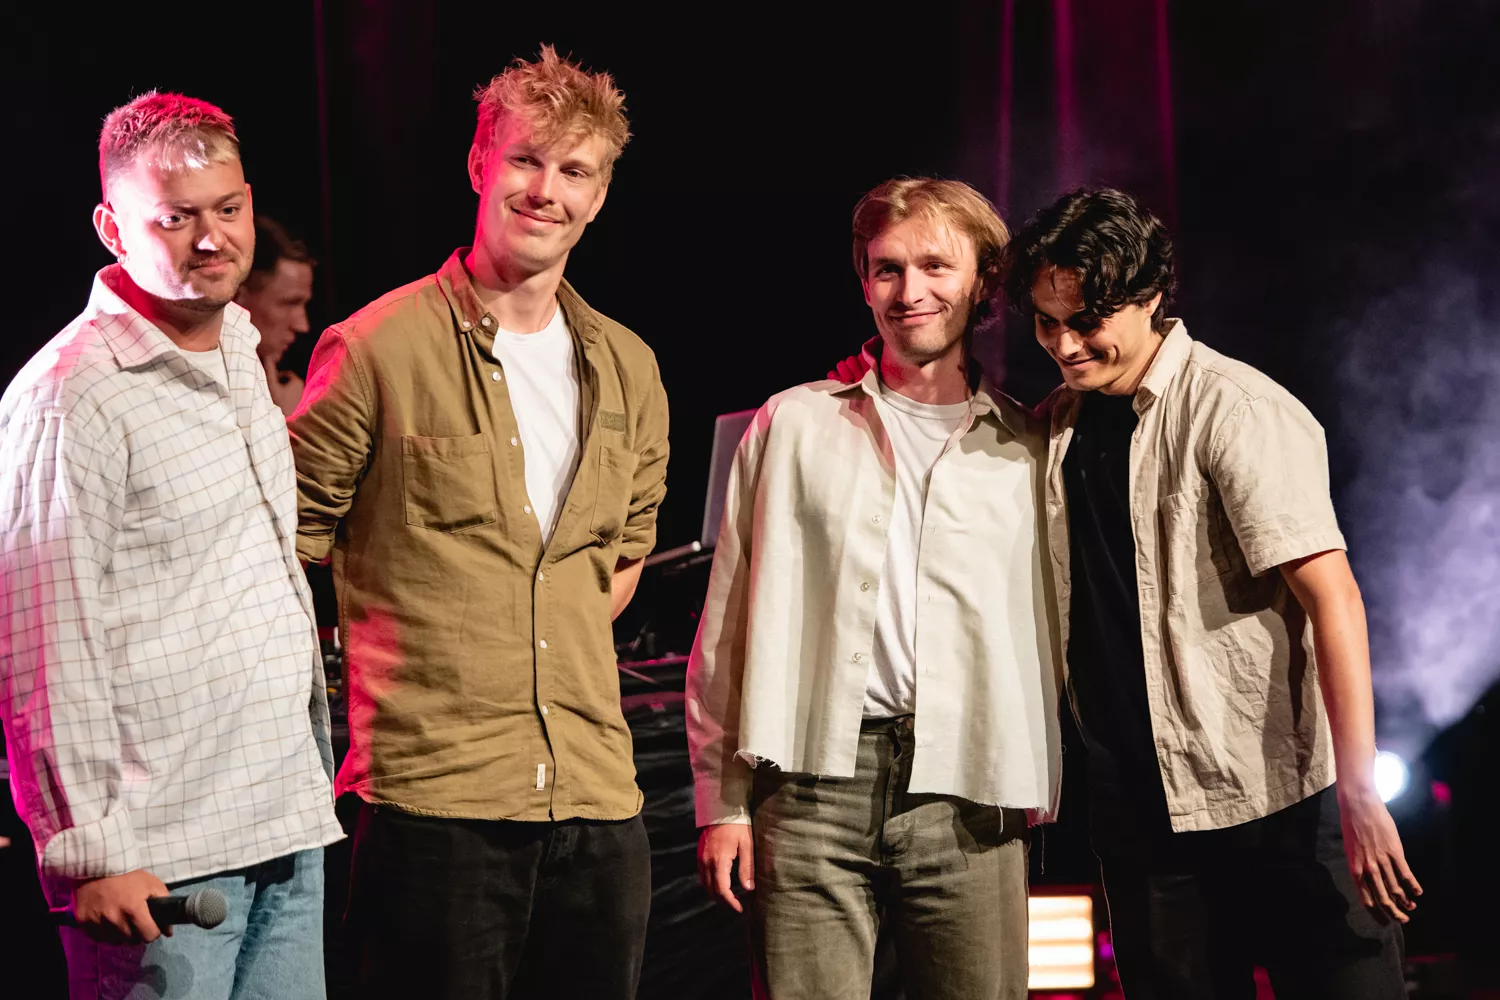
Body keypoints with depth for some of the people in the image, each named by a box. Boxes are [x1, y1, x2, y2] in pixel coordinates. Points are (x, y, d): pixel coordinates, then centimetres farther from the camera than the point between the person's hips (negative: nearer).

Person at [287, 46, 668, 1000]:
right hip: (430, 793, -5)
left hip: (597, 795, 5)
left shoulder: (628, 370, 12)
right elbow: (289, 545, -1)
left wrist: (555, 657, 13)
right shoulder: (379, 348, -4)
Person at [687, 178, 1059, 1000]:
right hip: (815, 776, -1)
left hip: (967, 798, 1)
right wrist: (720, 800, 2)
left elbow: (1045, 636, 14)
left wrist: (1035, 795, 3)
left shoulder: (1025, 449, 13)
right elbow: (727, 627, 9)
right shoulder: (793, 424, 11)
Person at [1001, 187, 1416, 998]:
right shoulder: (1056, 427, 9)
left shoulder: (1234, 409, -11)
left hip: (1273, 800, -6)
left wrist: (1359, 794, -24)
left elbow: (1332, 597, -17)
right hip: (1135, 807, 6)